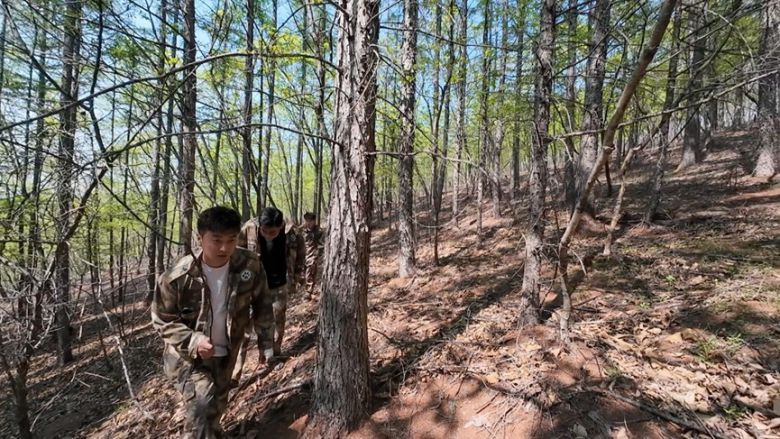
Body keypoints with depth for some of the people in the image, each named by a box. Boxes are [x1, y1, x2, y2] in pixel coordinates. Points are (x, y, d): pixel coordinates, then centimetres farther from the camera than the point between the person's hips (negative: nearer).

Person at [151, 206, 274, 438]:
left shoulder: (250, 265, -21)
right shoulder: (178, 276, -27)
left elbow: (261, 305, -6)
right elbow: (162, 319, -13)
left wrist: (266, 342, 0)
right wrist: (193, 341, -28)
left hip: (226, 353, 3)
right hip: (186, 353, -3)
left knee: (216, 405, 22)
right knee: (201, 402, -22)